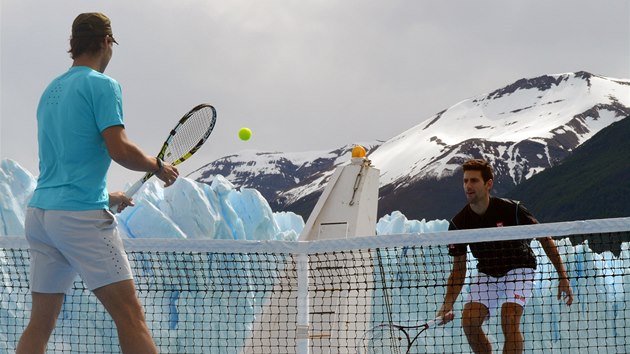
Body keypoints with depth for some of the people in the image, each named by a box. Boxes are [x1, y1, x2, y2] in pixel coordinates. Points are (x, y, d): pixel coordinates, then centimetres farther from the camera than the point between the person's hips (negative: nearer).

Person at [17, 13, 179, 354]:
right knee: (129, 315, -8)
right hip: (82, 215, -8)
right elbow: (119, 149, -15)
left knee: (40, 322, 9)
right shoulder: (102, 85, -5)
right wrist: (158, 166, 2)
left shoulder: (51, 90, 19)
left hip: (39, 209, 8)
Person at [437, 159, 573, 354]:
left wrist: (562, 276, -12)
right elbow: (458, 270, -7)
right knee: (469, 321, -14)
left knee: (509, 322, -24)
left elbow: (544, 237, -11)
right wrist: (448, 304, -21)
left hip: (518, 268, -4)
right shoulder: (459, 223, -13)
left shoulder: (511, 210, -23)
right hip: (486, 273, 4)